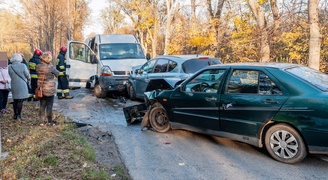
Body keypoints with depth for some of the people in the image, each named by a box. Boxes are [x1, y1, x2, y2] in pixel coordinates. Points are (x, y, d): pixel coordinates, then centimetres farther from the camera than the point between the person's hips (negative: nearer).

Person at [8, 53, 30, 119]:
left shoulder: (10, 67, -2)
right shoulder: (23, 66, -12)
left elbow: (11, 76, 5)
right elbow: (28, 75, -5)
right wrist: (28, 78, 17)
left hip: (14, 85, 4)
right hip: (22, 85, -4)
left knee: (15, 100, 14)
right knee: (20, 100, 1)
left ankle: (15, 114, 19)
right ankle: (19, 115, 4)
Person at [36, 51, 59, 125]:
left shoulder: (38, 66, -3)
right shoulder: (50, 67, -18)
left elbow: (38, 74, 8)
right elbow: (57, 74, -5)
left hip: (41, 89, 5)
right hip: (50, 89, -5)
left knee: (42, 106, 13)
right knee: (49, 106, 6)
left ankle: (41, 121, 18)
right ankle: (50, 121, 14)